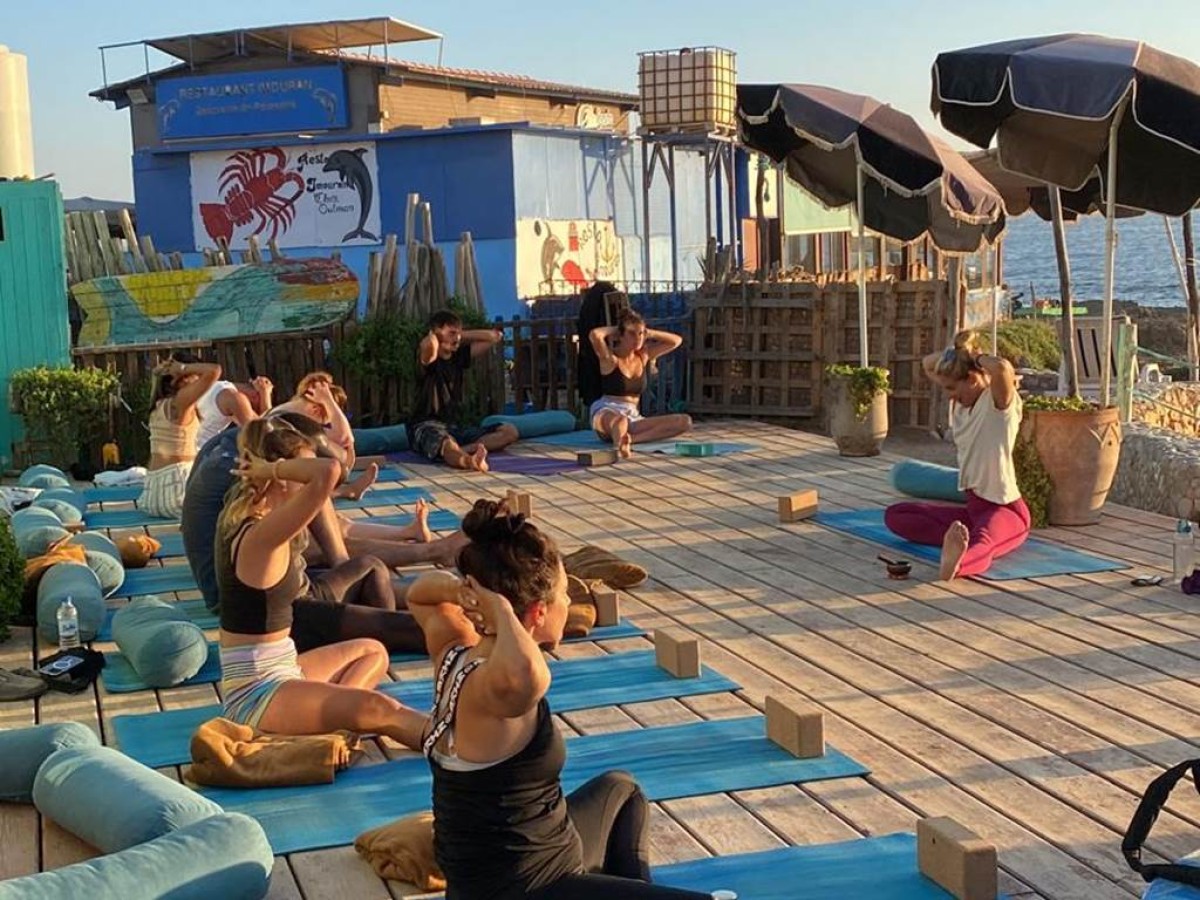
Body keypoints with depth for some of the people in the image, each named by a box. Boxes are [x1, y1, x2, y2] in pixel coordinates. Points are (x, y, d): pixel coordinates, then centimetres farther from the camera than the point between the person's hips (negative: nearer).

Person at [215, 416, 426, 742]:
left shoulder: (237, 516, 5)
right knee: (375, 709, -28)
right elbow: (328, 472, -38)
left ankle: (332, 713, -4)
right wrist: (271, 468, -23)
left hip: (274, 669, 11)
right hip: (255, 694, -11)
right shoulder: (263, 535, -24)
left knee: (372, 651, 23)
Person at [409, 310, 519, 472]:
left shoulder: (459, 356, 11)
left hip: (452, 428, 8)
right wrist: (433, 336, -10)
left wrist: (464, 336, 9)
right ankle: (468, 460, -80)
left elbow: (495, 337, 15)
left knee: (509, 432, -4)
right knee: (448, 445, -42)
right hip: (425, 427, -8)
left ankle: (459, 452, -29)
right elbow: (429, 344, -35)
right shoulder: (429, 358, -8)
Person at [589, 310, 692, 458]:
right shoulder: (610, 358, -5)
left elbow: (676, 340, 20)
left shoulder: (643, 355, 13)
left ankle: (629, 438, -30)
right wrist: (612, 329, -4)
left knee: (685, 422, -14)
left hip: (632, 418, 7)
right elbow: (594, 335, -25)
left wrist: (648, 333, 11)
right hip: (605, 415, -7)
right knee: (619, 420, -45)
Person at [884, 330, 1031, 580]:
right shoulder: (962, 401, 9)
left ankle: (957, 561, -78)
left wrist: (976, 357, -16)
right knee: (895, 514, -1)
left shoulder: (998, 402, -14)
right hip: (973, 507, 9)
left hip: (1005, 510, -9)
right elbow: (928, 364, 21)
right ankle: (961, 542, -27)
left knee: (980, 542, -42)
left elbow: (1002, 367, -38)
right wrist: (956, 353, 2)